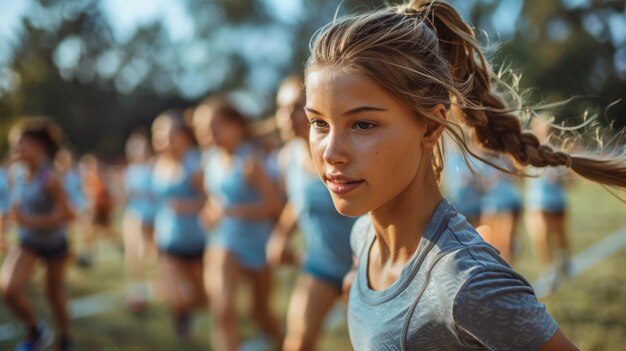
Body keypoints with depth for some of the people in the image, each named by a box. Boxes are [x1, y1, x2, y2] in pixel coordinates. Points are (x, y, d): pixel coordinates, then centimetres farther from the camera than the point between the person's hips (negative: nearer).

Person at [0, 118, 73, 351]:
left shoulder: (49, 178, -23)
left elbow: (66, 214, -26)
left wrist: (31, 222, -32)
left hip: (54, 243, -4)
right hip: (27, 242, 4)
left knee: (54, 293, 12)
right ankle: (34, 331, 12)